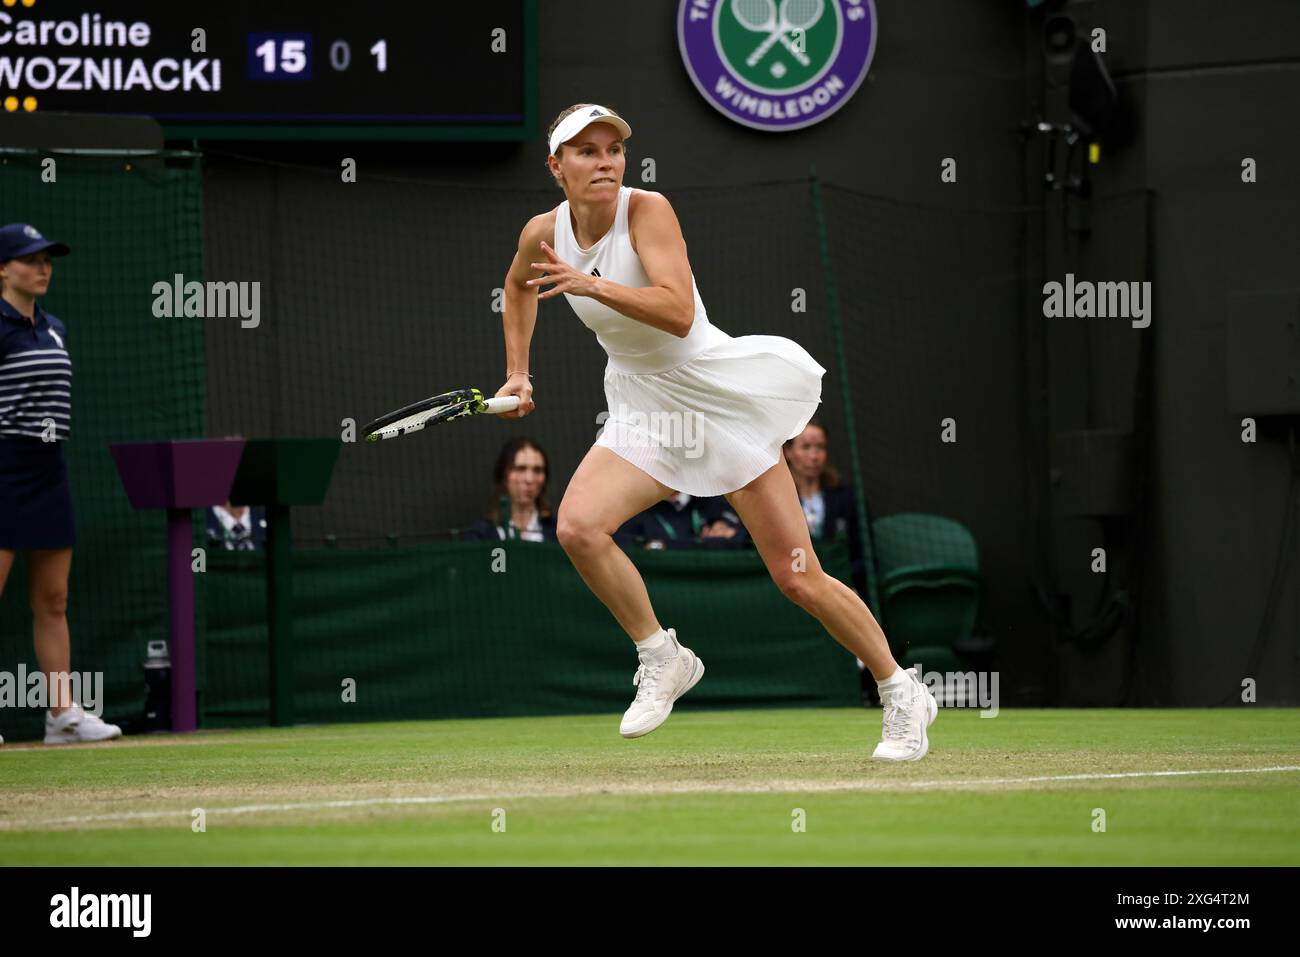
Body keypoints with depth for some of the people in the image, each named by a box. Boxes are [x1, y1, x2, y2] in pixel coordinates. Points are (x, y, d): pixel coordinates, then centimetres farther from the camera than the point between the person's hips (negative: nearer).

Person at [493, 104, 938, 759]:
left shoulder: (647, 210, -19)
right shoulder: (544, 233, -3)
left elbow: (678, 313, -32)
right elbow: (519, 285, 22)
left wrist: (590, 284, -40)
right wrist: (517, 373, 19)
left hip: (723, 398, -5)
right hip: (644, 414, 5)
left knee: (798, 579, -4)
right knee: (578, 526, -22)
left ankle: (902, 694, 14)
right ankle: (661, 659, -2)